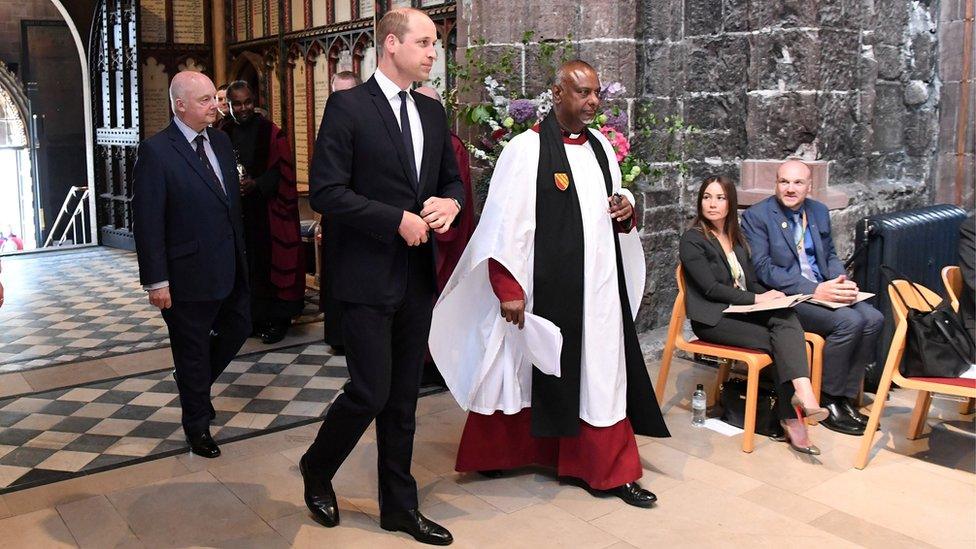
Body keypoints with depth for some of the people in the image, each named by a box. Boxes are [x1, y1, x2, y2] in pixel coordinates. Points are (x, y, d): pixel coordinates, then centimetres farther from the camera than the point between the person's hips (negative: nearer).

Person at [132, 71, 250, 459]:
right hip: (190, 274, -7)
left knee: (237, 329, 19)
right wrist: (156, 280, -17)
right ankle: (197, 425, 29)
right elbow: (147, 222, -16)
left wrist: (240, 251, 14)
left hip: (230, 267, 7)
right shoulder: (156, 152, -15)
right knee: (193, 349, 9)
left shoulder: (220, 141, 6)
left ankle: (195, 383, 44)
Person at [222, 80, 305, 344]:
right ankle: (251, 319, 14)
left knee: (268, 262, -1)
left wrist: (256, 184, -19)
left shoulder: (270, 132, -3)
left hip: (265, 211, -3)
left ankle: (275, 320, 7)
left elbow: (282, 171, -7)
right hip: (235, 211, 4)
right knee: (244, 265, 5)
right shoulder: (223, 135, 8)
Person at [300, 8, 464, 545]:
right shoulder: (347, 106, -8)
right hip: (368, 278, -6)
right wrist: (398, 220, -18)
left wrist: (450, 203, -4)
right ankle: (317, 467, 25)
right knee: (370, 393, -4)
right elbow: (326, 192, -14)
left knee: (404, 399, 12)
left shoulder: (432, 112, 11)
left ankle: (399, 505, 25)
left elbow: (452, 179, 19)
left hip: (417, 276, 6)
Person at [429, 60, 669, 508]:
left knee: (601, 376, 9)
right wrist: (508, 290, -17)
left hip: (597, 287, 6)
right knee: (522, 368, 9)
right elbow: (504, 224, -14)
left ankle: (610, 471, 20)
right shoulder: (526, 149, -11)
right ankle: (492, 453, 31)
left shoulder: (601, 147, 9)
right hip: (543, 287, -6)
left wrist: (626, 209, -2)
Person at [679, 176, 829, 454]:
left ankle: (802, 393, -44)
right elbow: (710, 288, -12)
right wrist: (757, 299, -15)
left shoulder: (736, 238, 20)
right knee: (780, 341, -25)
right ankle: (792, 418, -19)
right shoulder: (692, 240, -3)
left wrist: (769, 295, -4)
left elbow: (751, 283, 18)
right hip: (713, 319, -5)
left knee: (786, 319, -28)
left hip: (742, 311, 6)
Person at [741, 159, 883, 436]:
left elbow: (829, 255, 20)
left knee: (873, 319, -16)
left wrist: (842, 281, -4)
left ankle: (846, 396, -5)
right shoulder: (756, 216, -7)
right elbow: (763, 269, -15)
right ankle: (827, 402, -9)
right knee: (849, 321, -26)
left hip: (823, 289, 7)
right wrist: (815, 289, -22)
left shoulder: (819, 211, 14)